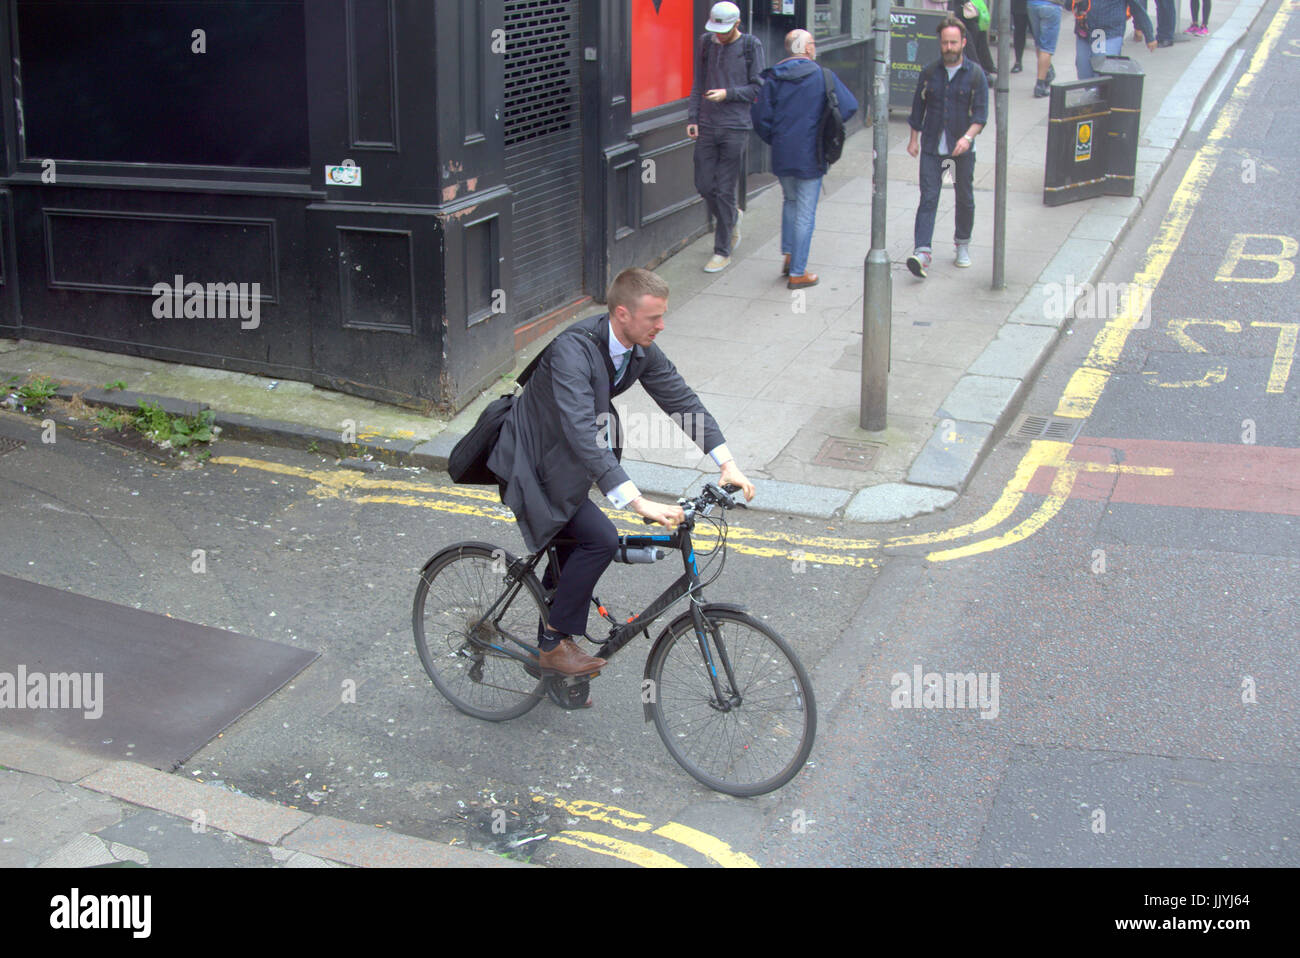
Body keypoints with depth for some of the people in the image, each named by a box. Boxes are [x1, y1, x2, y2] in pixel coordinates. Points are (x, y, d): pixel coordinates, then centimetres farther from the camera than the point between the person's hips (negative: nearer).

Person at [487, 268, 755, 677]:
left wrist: (727, 464, -15)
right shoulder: (573, 349, -34)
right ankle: (555, 643, -7)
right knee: (600, 539, -22)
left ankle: (553, 661, 36)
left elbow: (683, 400, -4)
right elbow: (581, 434, -43)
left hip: (566, 468, 9)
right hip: (531, 467, -9)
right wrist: (638, 502, -49)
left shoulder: (641, 351, -9)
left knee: (573, 552, 18)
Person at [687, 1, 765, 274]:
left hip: (735, 128, -4)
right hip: (706, 126, 4)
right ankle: (732, 218, 34)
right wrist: (692, 118, 5)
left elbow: (758, 88, -3)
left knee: (725, 190, -3)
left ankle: (723, 251, 6)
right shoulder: (707, 43, 7)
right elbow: (698, 84, 14)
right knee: (704, 185, 4)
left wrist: (728, 94, -15)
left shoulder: (751, 46, -4)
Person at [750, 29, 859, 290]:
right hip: (810, 156, -4)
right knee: (805, 214, 2)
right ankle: (797, 273, 5)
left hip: (781, 154, 4)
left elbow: (760, 115, -3)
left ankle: (789, 256, 21)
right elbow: (849, 106, -9)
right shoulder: (823, 77, -9)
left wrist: (774, 139, 12)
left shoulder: (773, 78, -1)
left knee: (790, 202, 26)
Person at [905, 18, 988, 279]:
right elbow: (918, 106, 13)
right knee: (928, 198, -9)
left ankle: (963, 244, 31)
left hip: (962, 148, 0)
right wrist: (914, 138, 9)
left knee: (965, 198, 11)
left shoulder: (975, 74, -3)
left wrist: (968, 136, -24)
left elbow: (980, 113, -8)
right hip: (932, 145, 1)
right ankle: (923, 253, -18)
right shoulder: (930, 72, 4)